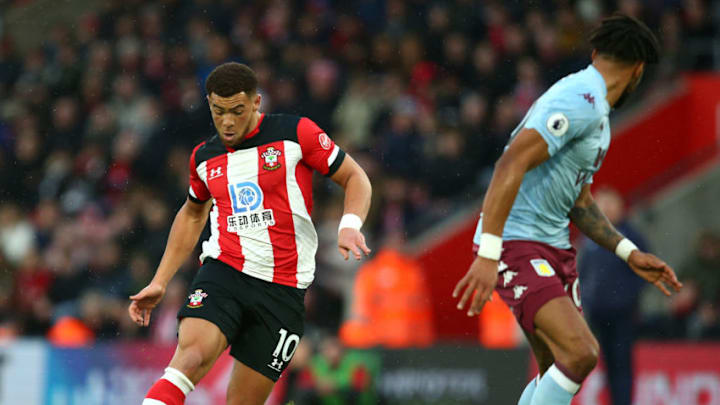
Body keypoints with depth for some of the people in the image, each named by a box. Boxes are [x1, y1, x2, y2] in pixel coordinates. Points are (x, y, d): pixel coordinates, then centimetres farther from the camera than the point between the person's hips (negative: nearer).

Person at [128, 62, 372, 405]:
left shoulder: (296, 133, -1)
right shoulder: (204, 157, 11)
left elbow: (355, 178, 6)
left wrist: (350, 225, -14)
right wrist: (159, 283, 27)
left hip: (282, 290, -2)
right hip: (223, 271, 2)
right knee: (191, 356, -28)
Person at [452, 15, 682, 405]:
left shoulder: (596, 113, 18)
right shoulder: (578, 100, -16)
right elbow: (511, 164, -26)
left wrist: (631, 254, 21)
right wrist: (488, 254, -32)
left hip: (556, 248, 10)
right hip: (517, 244, -10)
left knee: (560, 373, 8)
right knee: (581, 353, -23)